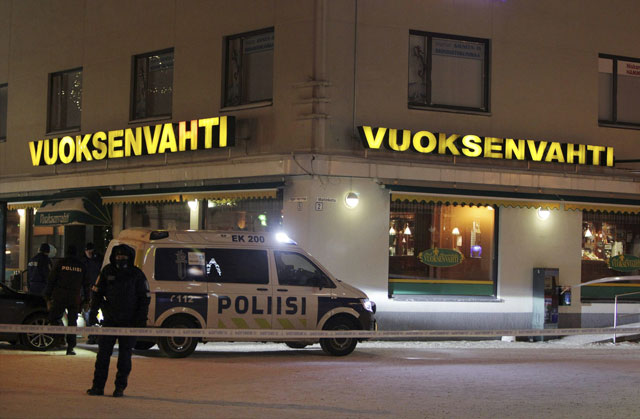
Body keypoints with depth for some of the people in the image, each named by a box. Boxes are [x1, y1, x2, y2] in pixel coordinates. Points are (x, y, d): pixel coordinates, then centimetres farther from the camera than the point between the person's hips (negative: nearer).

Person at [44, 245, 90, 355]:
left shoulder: (60, 263, 1)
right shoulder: (81, 266, 8)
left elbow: (51, 281, 0)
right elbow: (86, 284, 10)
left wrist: (48, 296, 5)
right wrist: (86, 300, 16)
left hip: (59, 298, -2)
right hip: (75, 299, 2)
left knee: (53, 317, 7)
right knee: (72, 322, 6)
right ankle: (70, 347, 1)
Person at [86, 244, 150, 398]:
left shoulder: (136, 274, 0)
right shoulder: (107, 272, 5)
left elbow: (145, 297, 3)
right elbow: (97, 292, 9)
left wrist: (142, 318, -5)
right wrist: (93, 312, 0)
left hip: (129, 322, -2)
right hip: (110, 320, 2)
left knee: (125, 355, 1)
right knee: (103, 353, 0)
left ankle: (120, 387, 8)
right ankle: (98, 386, 5)